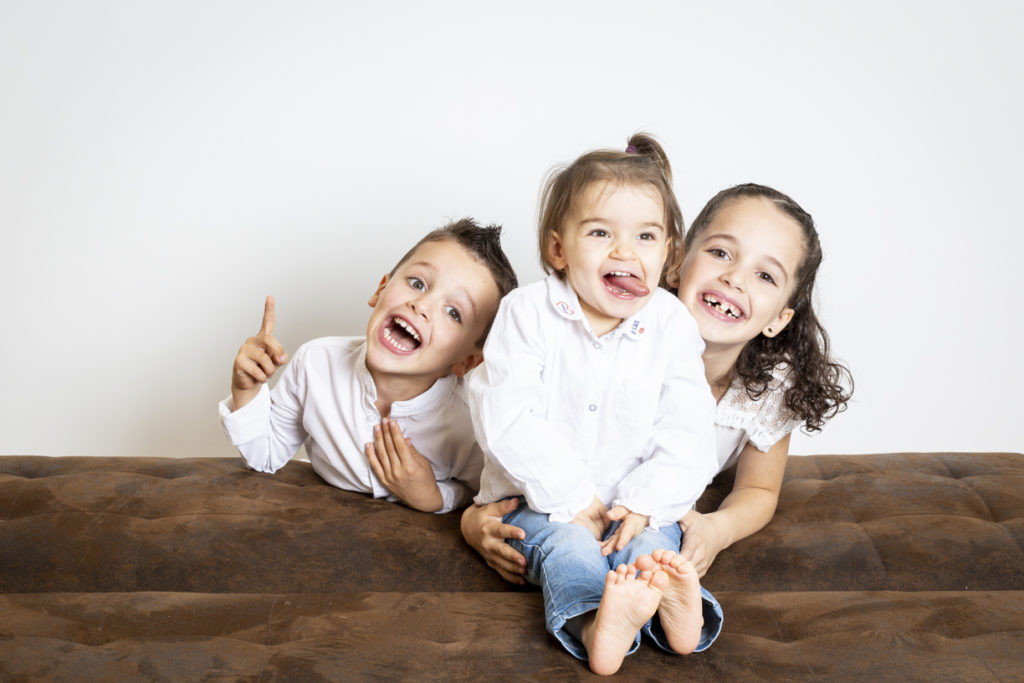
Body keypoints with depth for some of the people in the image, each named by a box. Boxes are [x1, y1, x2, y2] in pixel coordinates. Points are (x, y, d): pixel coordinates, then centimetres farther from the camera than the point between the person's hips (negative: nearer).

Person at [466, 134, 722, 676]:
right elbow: (507, 419, -15)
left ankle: (672, 607, -54)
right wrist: (575, 499, -17)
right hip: (541, 500, -2)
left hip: (636, 504, 3)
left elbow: (687, 435, -3)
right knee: (568, 545, -30)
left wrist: (642, 503, -19)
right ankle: (595, 624, -57)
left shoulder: (671, 325, -1)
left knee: (649, 543, -27)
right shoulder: (527, 314, -7)